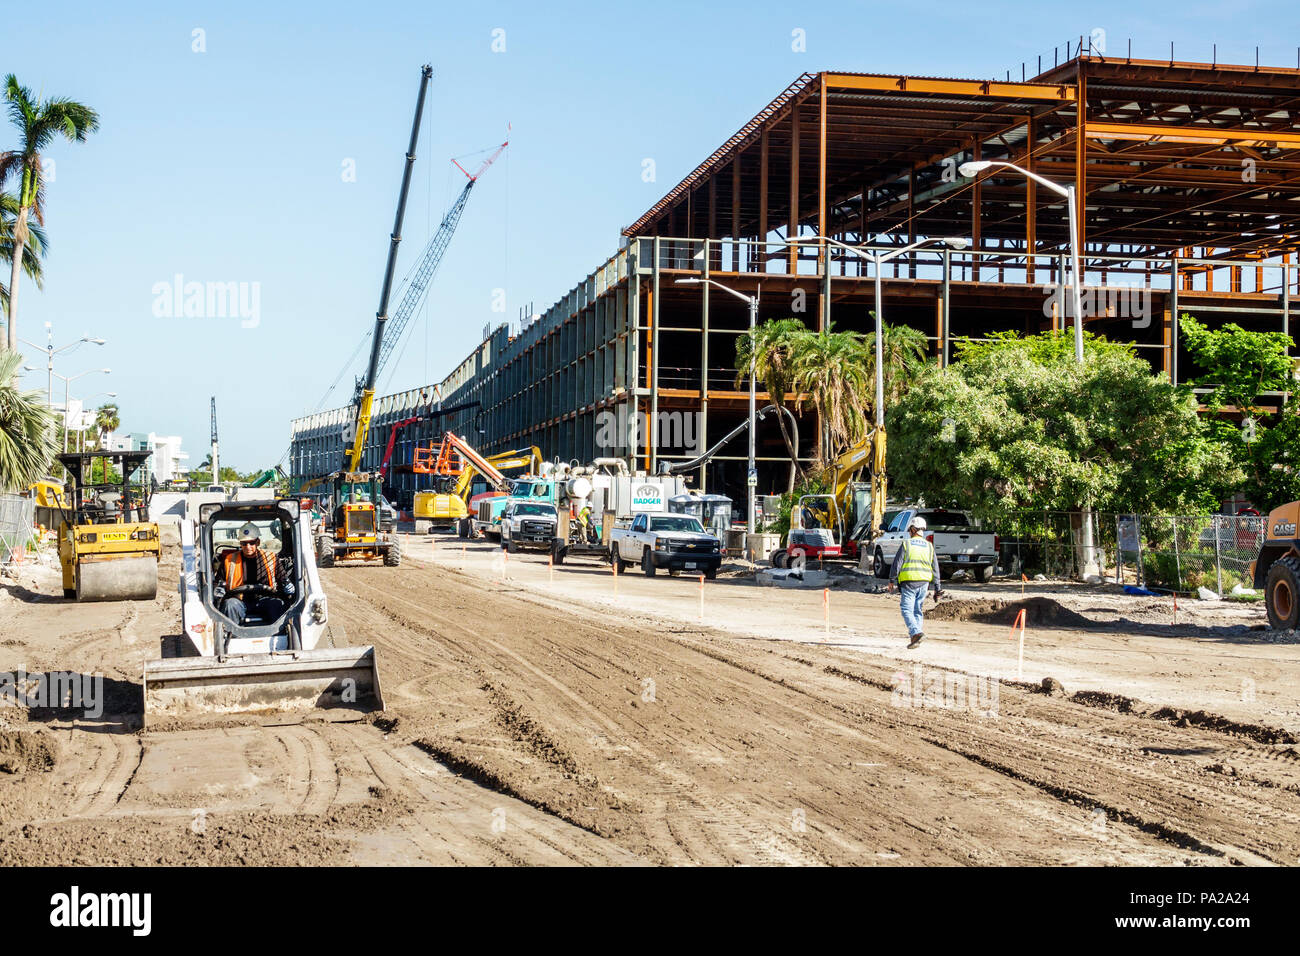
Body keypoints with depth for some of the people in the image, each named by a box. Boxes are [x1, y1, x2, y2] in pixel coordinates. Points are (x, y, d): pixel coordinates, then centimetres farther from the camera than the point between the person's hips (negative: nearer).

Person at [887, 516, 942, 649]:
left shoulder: (906, 544, -2)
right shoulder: (929, 546, 11)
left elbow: (897, 563, -4)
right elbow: (935, 568, 11)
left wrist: (892, 580, 5)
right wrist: (937, 588, 13)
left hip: (909, 582, -5)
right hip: (924, 583, 5)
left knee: (907, 610, -5)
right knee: (918, 610, 14)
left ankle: (916, 633, -25)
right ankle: (915, 637, 11)